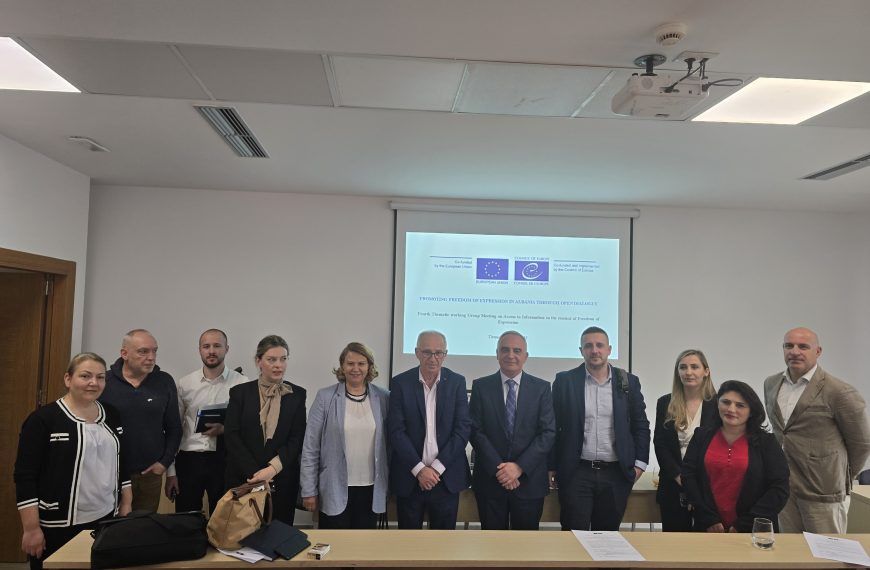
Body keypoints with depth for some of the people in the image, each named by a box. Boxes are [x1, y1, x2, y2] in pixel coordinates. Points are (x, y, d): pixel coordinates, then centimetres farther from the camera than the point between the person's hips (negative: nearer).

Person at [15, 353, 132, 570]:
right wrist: (31, 528, -13)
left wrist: (126, 507, 10)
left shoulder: (112, 416, 6)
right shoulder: (44, 418, -9)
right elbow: (25, 477, -11)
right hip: (58, 526, -5)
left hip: (106, 520, 5)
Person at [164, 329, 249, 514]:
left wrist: (225, 429, -16)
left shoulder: (242, 383, -4)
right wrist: (170, 472, 4)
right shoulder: (184, 384, 3)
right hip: (188, 459, 1)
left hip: (225, 459, -1)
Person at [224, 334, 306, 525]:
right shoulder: (240, 392, 2)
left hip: (282, 480, 0)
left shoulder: (297, 394, 3)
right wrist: (254, 472, -12)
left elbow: (297, 439, -2)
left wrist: (273, 468, -14)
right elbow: (231, 436, -3)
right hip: (243, 478, 0)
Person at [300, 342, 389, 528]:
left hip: (371, 490, 2)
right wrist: (309, 490, -4)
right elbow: (310, 447, -3)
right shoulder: (325, 397, -4)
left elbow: (390, 441, 7)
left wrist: (389, 483, 4)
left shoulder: (383, 398, 1)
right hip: (335, 489, -2)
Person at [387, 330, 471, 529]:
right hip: (409, 477, 0)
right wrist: (419, 469, -14)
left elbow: (463, 428, -5)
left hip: (446, 476, 1)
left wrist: (437, 467, -11)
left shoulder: (457, 382, -1)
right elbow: (396, 431, -7)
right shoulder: (400, 383, -3)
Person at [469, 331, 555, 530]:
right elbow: (476, 431, -4)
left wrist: (519, 467, -13)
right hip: (490, 479, 0)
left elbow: (548, 432, -4)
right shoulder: (481, 386, 1)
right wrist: (498, 468, -13)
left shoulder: (541, 388, 2)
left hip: (529, 480, 0)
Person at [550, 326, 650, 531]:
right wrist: (552, 466, 0)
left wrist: (639, 463, 1)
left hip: (616, 474, 2)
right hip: (576, 473, -1)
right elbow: (553, 426, 2)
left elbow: (641, 425, 9)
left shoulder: (629, 382, 4)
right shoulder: (565, 381, -1)